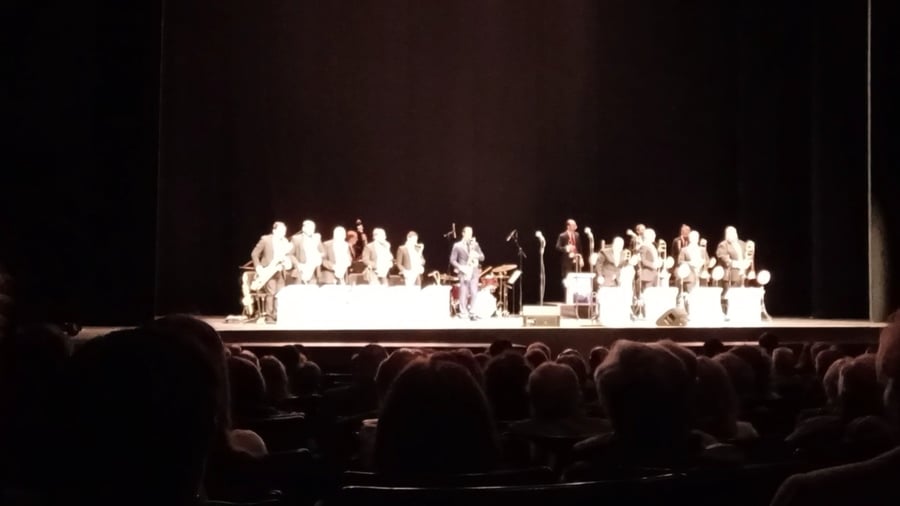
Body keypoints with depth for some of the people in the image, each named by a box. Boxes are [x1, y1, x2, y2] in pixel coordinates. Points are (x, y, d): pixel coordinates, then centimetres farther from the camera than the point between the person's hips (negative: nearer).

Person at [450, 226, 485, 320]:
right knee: (464, 293, -6)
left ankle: (472, 313, 4)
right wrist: (460, 267, -14)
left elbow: (482, 257, 11)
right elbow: (452, 260, -1)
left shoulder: (475, 244, 13)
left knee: (474, 293, -1)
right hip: (464, 272, -3)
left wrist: (476, 255, -11)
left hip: (474, 271, 3)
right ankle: (463, 313, -4)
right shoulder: (457, 245, 2)